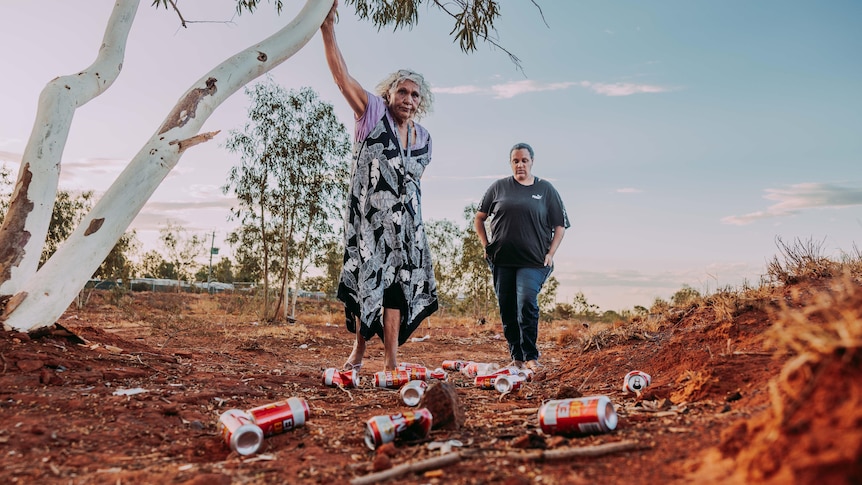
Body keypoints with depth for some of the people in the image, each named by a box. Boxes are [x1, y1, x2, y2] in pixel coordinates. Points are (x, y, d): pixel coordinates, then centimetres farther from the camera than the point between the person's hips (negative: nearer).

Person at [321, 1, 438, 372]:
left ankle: (391, 362, 8)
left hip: (404, 222, 4)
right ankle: (358, 350, 16)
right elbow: (341, 76, -12)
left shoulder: (423, 138, 11)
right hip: (367, 216, -4)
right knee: (367, 279, 0)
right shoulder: (373, 113, -2)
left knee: (398, 284, 2)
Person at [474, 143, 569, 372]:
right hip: (501, 260, 3)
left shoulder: (545, 189, 6)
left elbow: (560, 225, 8)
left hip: (533, 261, -2)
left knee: (527, 304, -17)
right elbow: (479, 218, 16)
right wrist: (485, 245, 6)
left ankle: (531, 357, -5)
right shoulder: (499, 187, 9)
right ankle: (516, 357, 19)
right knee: (507, 309, 6)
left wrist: (550, 253, -2)